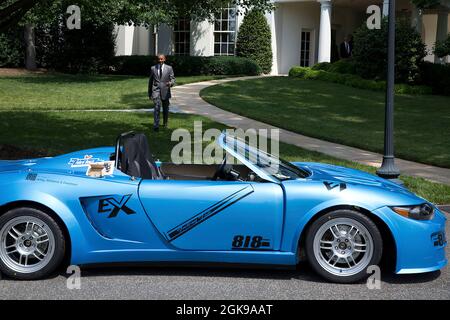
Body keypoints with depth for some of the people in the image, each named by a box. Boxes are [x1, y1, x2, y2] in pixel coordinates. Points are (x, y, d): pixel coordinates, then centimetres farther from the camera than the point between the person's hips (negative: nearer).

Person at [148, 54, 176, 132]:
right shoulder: (153, 68, 6)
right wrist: (149, 93, 14)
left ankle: (165, 123, 33)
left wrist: (171, 83, -24)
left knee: (165, 109, 11)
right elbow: (150, 81, 12)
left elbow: (173, 79, 1)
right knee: (157, 107, -16)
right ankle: (156, 126, -19)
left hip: (165, 91, 1)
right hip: (156, 90, -1)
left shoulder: (169, 68, 3)